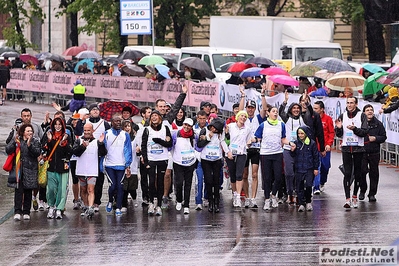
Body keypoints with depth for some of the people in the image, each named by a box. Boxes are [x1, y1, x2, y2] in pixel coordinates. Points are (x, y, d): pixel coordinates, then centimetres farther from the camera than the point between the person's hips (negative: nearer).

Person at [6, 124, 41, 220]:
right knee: (18, 190, -10)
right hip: (18, 169, -1)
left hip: (30, 170, 1)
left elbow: (37, 153, -7)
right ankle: (17, 212, -14)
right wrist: (14, 143, -16)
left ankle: (26, 212, 11)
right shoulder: (16, 139, 8)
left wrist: (30, 145, -21)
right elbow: (8, 150, -1)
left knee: (28, 191, 4)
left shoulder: (35, 141, 6)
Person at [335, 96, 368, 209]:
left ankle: (355, 196, 22)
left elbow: (365, 132, -8)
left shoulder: (362, 116, -1)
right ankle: (347, 199, -11)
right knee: (347, 174, -7)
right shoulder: (343, 116, 7)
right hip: (346, 148, 1)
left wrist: (355, 129, -23)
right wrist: (339, 128, -13)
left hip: (358, 148, -1)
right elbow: (339, 134, 8)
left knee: (358, 174, 6)